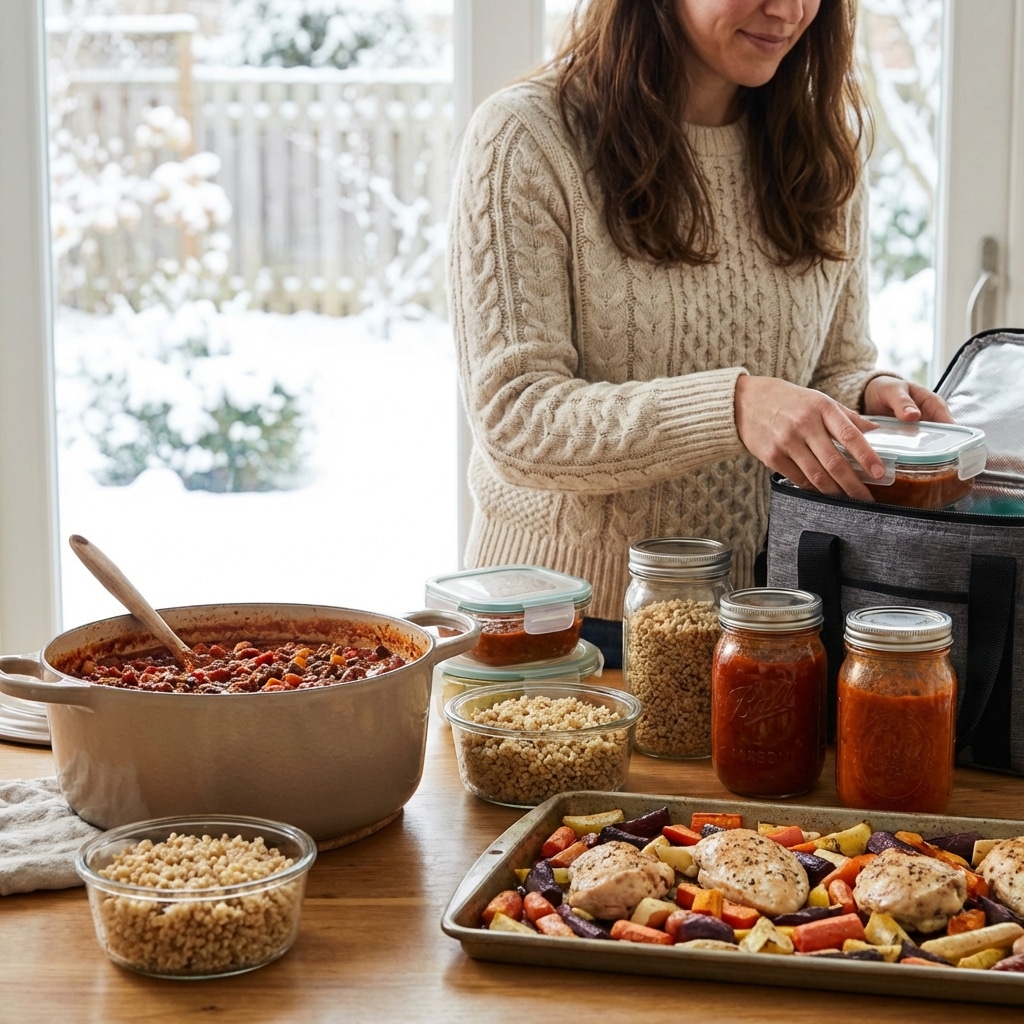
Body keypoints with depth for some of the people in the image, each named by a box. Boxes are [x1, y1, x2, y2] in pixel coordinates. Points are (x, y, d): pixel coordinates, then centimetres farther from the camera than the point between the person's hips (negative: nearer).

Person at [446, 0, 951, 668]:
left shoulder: (822, 149, 4)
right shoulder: (529, 137, -13)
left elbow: (838, 363, 11)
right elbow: (512, 418, -20)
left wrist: (869, 393, -13)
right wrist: (730, 406, -33)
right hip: (567, 612, -4)